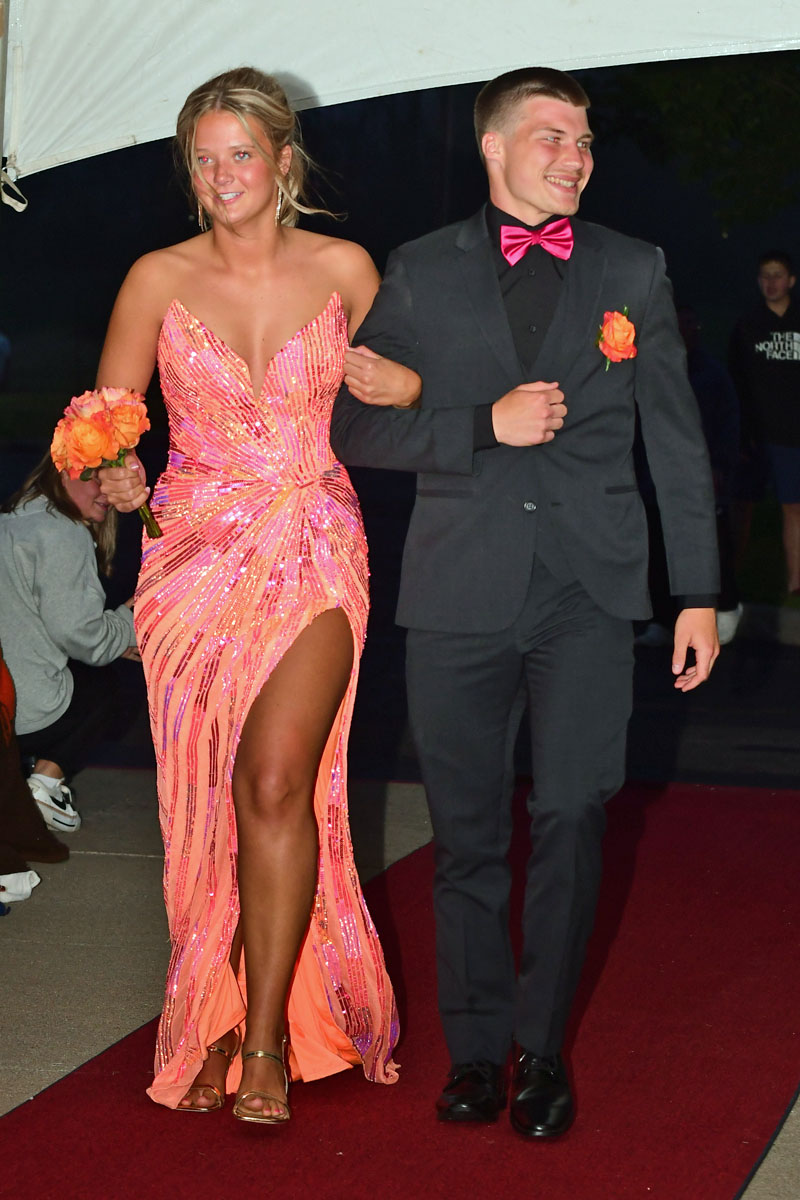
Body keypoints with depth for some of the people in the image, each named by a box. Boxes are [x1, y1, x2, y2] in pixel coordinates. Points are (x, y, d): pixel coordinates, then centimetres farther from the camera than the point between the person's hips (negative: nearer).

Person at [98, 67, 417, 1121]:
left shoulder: (343, 270, 3)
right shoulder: (159, 278, 2)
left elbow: (392, 384, 18)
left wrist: (407, 386, -4)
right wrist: (112, 478, -18)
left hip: (313, 552, -1)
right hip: (198, 552, 1)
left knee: (277, 785, -15)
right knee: (213, 799, 4)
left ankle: (265, 1036, -7)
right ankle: (218, 1017, 19)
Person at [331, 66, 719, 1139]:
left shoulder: (633, 272, 10)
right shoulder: (421, 273, 8)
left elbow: (676, 439, 10)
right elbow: (352, 425, 4)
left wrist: (698, 593, 6)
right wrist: (485, 427, -10)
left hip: (588, 588, 0)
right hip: (461, 590, 0)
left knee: (571, 818, -5)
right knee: (467, 832, 6)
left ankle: (543, 1050, 9)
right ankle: (476, 1048, 20)